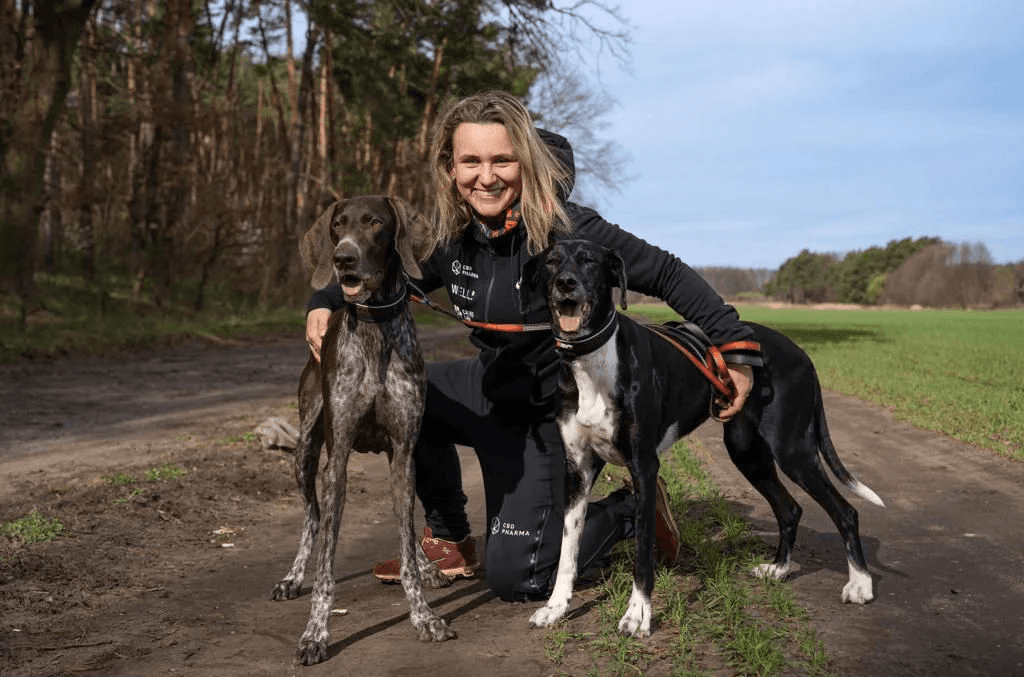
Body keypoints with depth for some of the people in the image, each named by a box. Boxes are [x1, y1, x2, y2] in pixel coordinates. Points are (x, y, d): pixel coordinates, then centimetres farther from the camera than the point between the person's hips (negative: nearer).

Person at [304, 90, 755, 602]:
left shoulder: (567, 230, -27)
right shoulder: (453, 233, -8)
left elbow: (667, 275, -20)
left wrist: (736, 346, -24)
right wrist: (325, 304, -9)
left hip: (549, 415, -6)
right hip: (490, 386, 6)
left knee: (514, 578, -8)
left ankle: (632, 509, 17)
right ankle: (449, 540, 10)